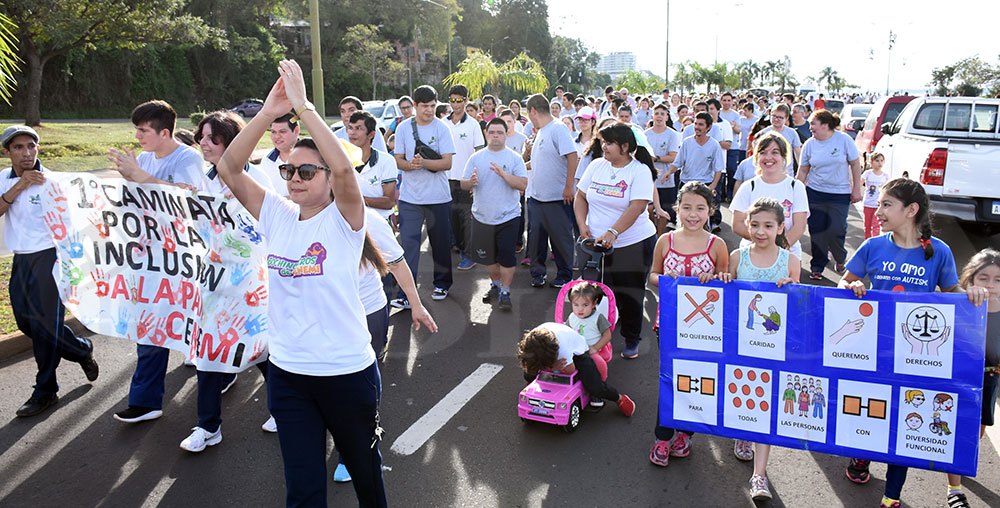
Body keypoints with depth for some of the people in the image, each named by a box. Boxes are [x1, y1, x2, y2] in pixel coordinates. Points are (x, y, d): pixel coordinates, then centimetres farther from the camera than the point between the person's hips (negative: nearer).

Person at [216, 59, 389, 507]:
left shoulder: (345, 219, -11)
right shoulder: (277, 215, 1)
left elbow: (344, 169, -31)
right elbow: (228, 168, -7)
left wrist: (303, 106, -28)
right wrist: (268, 113, -17)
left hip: (347, 371, -3)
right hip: (287, 372, 4)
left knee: (364, 465, 21)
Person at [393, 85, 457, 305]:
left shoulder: (442, 128, -4)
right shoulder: (403, 128, 3)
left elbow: (447, 163, -9)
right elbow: (398, 160, 4)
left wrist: (424, 163, -25)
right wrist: (410, 164, -18)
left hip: (438, 196, -1)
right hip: (409, 197, 1)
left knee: (440, 243, 10)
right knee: (408, 243, -5)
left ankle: (442, 283, 30)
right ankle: (406, 293, -3)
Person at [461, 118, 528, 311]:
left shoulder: (514, 158, -1)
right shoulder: (476, 158, 5)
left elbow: (523, 184, -11)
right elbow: (463, 184, 4)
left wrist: (503, 174, -24)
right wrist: (471, 182, -19)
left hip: (508, 216, -3)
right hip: (482, 216, 3)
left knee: (507, 256, -6)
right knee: (488, 256, 13)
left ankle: (505, 292, 6)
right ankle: (495, 284, 34)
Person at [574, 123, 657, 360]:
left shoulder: (640, 170, -9)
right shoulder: (596, 166, 6)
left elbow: (636, 207, -19)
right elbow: (581, 197, 11)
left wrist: (613, 232, -30)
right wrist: (583, 225, -6)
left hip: (634, 244, -4)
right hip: (596, 243, 4)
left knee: (630, 295, 5)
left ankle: (631, 340, 25)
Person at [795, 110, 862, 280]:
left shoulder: (844, 140, -6)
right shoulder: (809, 144, 1)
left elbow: (855, 164, 0)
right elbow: (803, 171, 6)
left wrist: (856, 189, -2)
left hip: (840, 194, -2)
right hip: (815, 192, 2)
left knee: (836, 230, -9)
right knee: (817, 231, 2)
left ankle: (840, 259, 22)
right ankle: (817, 267, 16)